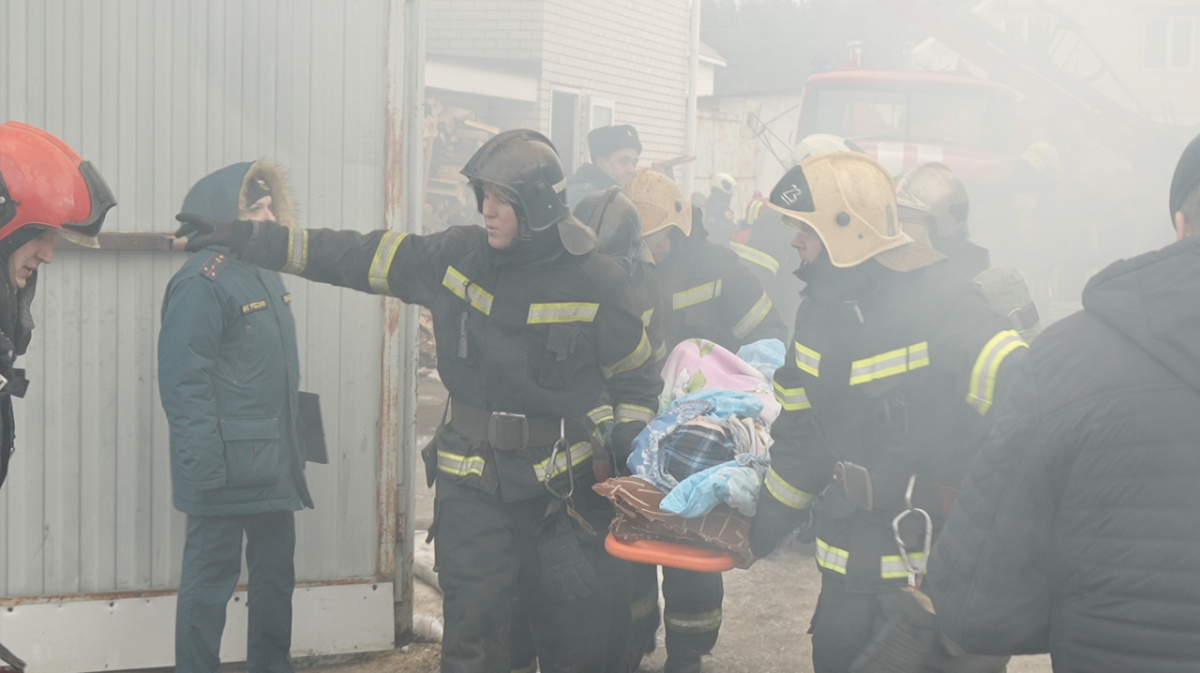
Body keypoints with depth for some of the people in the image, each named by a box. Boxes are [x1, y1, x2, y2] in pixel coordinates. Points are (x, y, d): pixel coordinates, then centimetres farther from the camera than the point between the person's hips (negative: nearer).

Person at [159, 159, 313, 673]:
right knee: (210, 579, 0)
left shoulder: (265, 275, 14)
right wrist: (204, 467, -23)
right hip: (227, 469, -9)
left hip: (275, 467, 9)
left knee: (276, 573, 17)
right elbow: (184, 380, -20)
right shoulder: (202, 282, -15)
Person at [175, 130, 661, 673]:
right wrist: (244, 239, 3)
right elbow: (352, 256, 3)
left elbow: (635, 376, 6)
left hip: (564, 486, -1)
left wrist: (631, 441, -8)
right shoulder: (456, 257, -1)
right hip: (472, 484, 1)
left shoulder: (594, 282, -5)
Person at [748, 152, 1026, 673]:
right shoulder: (820, 310, 6)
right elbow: (802, 435, 16)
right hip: (852, 557, 7)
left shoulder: (939, 301, -17)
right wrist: (763, 531, 19)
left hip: (939, 558, -7)